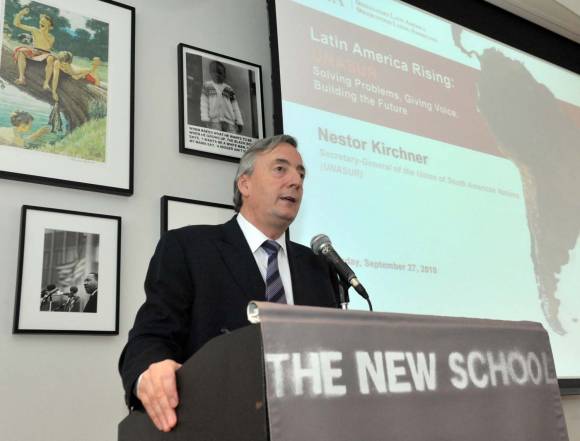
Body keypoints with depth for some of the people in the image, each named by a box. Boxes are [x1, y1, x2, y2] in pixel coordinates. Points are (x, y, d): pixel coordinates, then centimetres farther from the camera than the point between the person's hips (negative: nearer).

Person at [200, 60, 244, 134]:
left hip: (229, 121, 2)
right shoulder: (207, 86, 16)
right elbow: (203, 103, 9)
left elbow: (235, 107, 18)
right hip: (214, 121, -2)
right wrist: (206, 119, -4)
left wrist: (239, 122, 8)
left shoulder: (228, 88, 21)